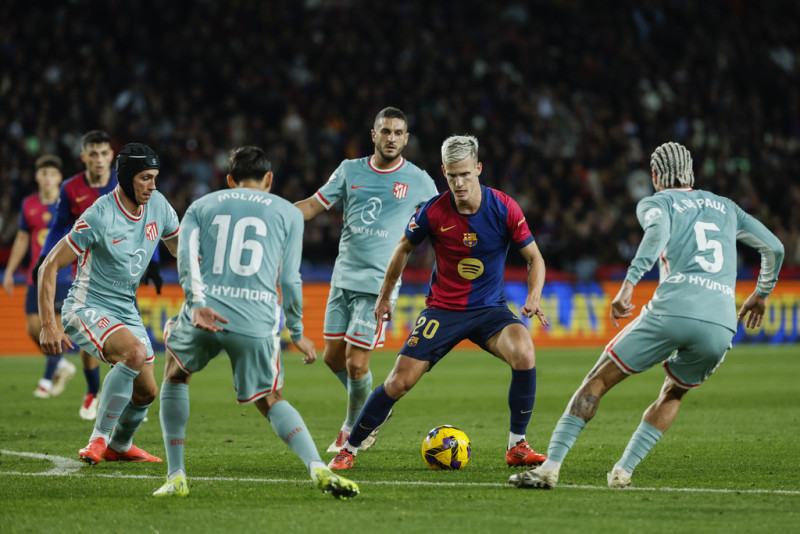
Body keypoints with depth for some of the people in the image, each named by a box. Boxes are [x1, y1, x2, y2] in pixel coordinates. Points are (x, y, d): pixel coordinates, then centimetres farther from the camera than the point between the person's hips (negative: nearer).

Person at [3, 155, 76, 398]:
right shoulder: (28, 204, 7)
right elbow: (22, 238, 16)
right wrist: (9, 271, 15)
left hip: (62, 275, -4)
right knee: (34, 328, 0)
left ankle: (47, 380, 4)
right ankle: (62, 366, 22)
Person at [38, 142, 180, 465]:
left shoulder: (157, 206, -2)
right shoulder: (100, 217, -22)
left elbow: (181, 248, 16)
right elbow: (49, 266, -18)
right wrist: (48, 325, -23)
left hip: (126, 312, 7)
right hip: (86, 310, -7)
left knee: (146, 392, 8)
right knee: (135, 352, -33)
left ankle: (119, 446, 37)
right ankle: (98, 438, -23)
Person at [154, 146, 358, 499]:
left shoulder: (201, 206, 20)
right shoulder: (288, 213, 17)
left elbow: (186, 256, 1)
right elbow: (289, 280, 13)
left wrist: (198, 303, -12)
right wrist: (297, 333, 24)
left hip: (204, 313, 0)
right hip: (257, 322, 0)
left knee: (175, 375, 29)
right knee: (270, 400, 18)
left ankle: (176, 477, 19)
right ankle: (318, 468, -9)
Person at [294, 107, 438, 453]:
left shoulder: (418, 181, -1)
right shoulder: (350, 171, 6)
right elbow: (312, 206, 9)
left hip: (378, 284, -4)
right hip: (343, 278, 4)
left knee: (356, 362, -8)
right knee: (333, 357, 7)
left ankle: (353, 429, 15)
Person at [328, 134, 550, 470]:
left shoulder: (504, 208, -13)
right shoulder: (433, 212, -12)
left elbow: (534, 258, -2)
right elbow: (404, 248, 8)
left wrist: (533, 298, -20)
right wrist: (384, 296, 15)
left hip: (490, 309, 0)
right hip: (442, 309, 0)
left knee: (524, 354, -29)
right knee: (400, 382, -9)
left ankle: (517, 446, -13)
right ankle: (349, 449, 10)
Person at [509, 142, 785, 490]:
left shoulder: (655, 202, 15)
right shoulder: (725, 207, 28)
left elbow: (659, 230, -10)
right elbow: (774, 247, 28)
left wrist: (629, 284, -18)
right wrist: (760, 295, 45)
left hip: (672, 311, -4)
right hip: (721, 326, 4)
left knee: (597, 382, 8)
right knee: (673, 394, 28)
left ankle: (550, 466, -3)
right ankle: (623, 471, 13)